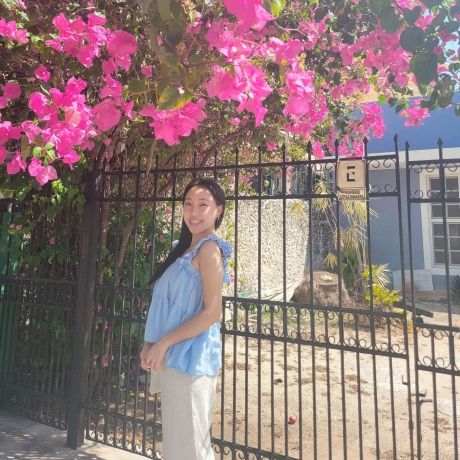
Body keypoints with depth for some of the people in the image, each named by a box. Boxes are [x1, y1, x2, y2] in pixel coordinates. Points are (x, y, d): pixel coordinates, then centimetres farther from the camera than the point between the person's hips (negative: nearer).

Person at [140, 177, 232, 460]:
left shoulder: (209, 249, -15)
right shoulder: (185, 248, 12)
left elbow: (212, 313, -20)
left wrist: (162, 343, -14)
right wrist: (151, 343, 5)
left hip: (191, 357, -9)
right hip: (176, 357, 9)